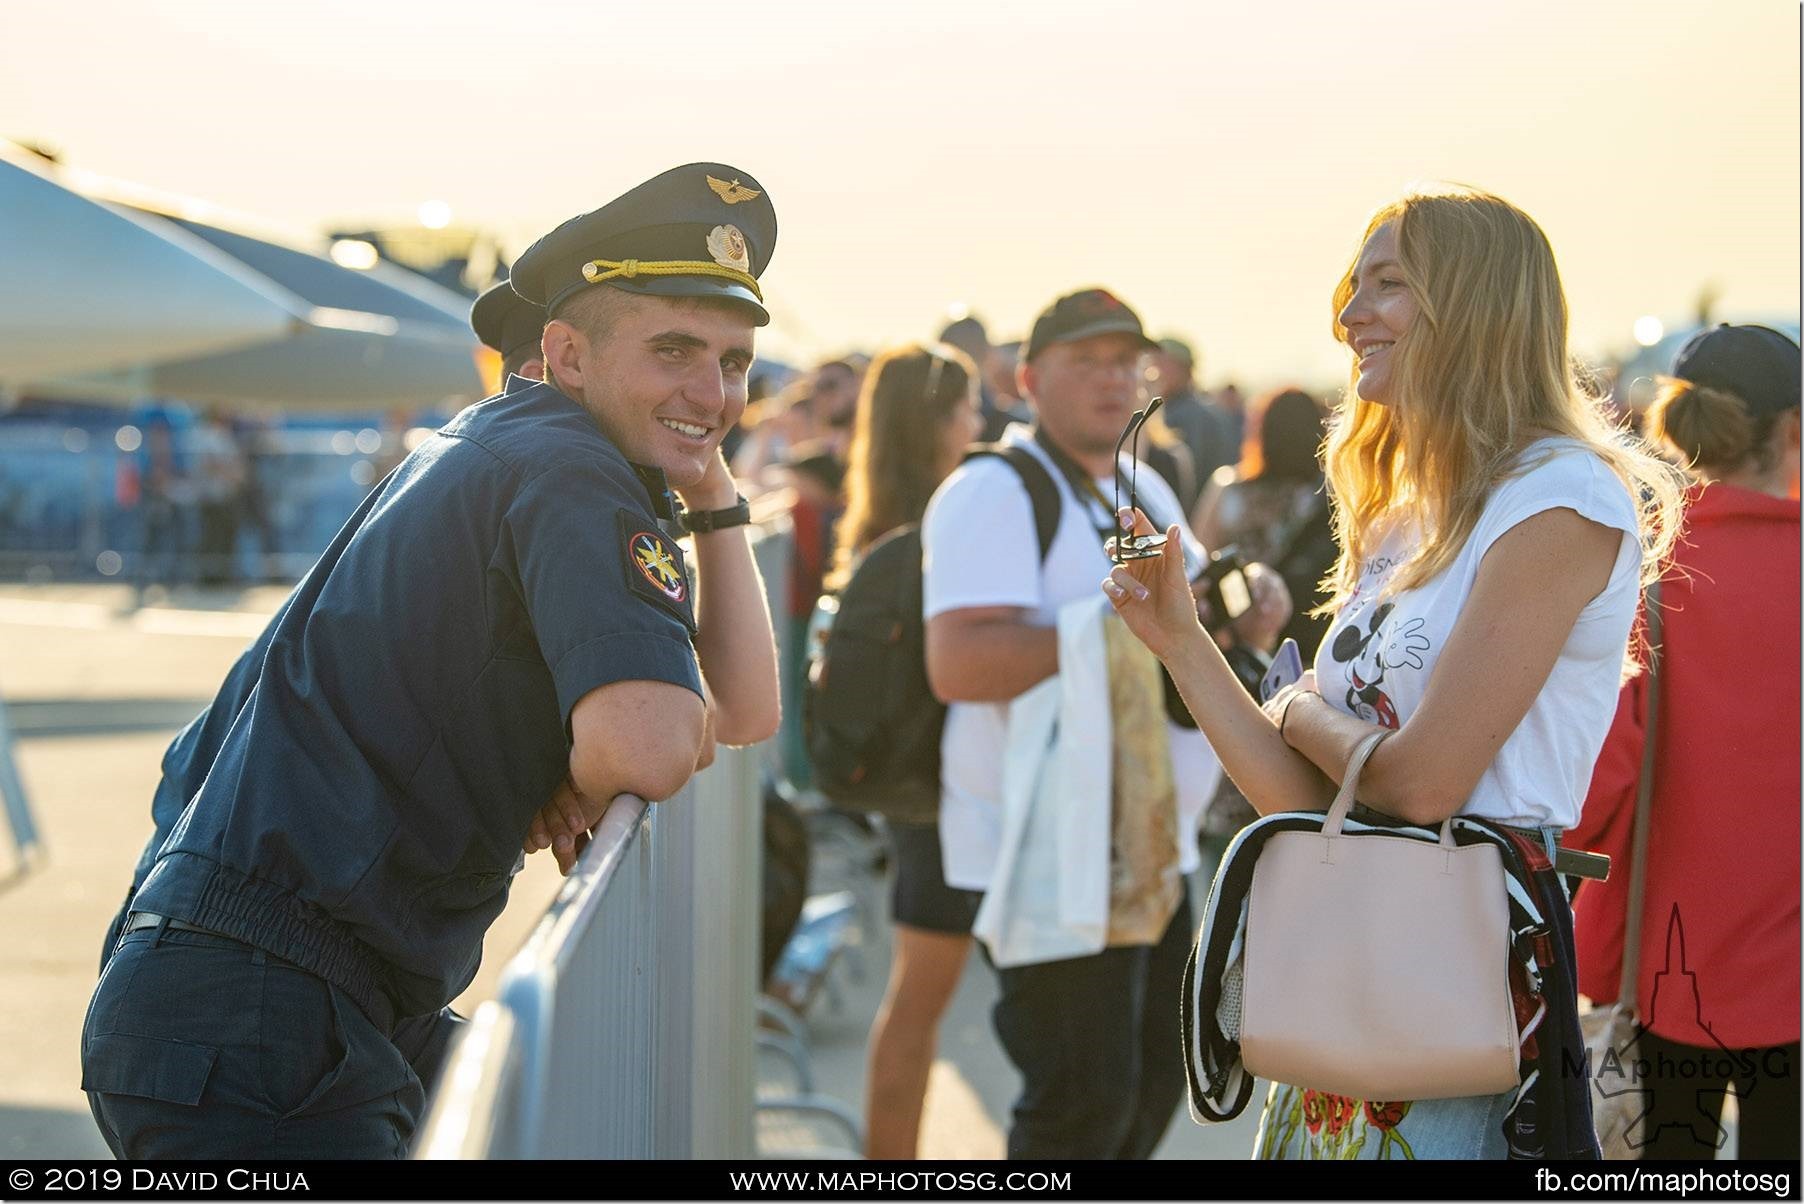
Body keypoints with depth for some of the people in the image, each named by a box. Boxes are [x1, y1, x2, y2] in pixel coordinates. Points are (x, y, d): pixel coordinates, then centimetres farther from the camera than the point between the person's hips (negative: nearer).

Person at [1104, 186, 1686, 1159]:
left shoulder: (1560, 498, -11)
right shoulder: (1401, 521, 15)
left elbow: (1422, 783, -17)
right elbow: (1308, 802, 9)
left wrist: (1302, 712, 2)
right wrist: (1180, 641, 1)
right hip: (1353, 955, 8)